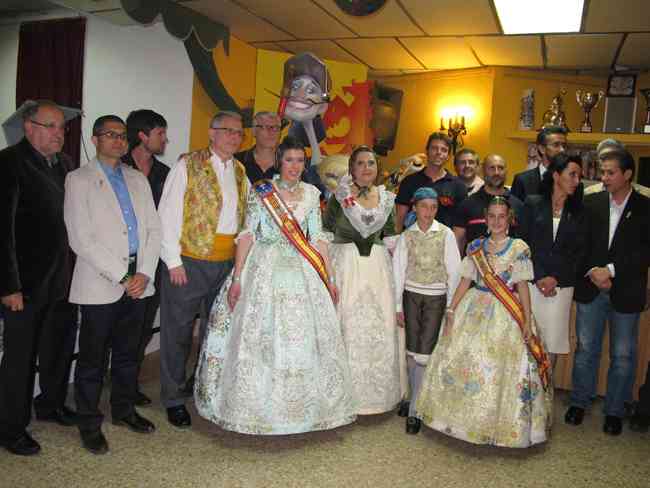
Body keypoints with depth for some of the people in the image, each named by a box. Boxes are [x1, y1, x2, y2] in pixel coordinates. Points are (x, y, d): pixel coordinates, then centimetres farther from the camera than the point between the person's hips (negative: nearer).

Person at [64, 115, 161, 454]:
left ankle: (124, 409, 33)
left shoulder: (138, 179, 13)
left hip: (138, 281, 5)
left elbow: (153, 229, 9)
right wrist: (121, 277, -13)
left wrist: (144, 273, -4)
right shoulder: (79, 180, -2)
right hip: (100, 284, -5)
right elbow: (80, 239, -11)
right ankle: (89, 424, 21)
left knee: (128, 353, 16)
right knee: (93, 359, 5)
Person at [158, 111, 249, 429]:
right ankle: (174, 399, 24)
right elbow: (168, 214, -9)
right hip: (189, 261, -5)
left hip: (227, 263, 5)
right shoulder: (188, 165, -5)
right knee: (178, 331, 7)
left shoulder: (240, 172, 11)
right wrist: (173, 261, -13)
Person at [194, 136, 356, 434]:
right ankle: (256, 406, 20)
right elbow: (247, 234, -6)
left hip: (303, 274, 3)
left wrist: (329, 280, 5)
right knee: (259, 338, 2)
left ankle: (302, 406, 24)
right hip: (265, 270, -3)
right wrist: (237, 278, -12)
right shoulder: (260, 191, -1)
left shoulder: (312, 194, 7)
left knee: (303, 340, 7)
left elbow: (318, 238, 8)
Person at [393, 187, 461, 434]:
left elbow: (454, 270, -1)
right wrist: (398, 306, 2)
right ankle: (416, 398, 23)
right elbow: (398, 271, 3)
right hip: (412, 295, 2)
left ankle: (415, 411, 1)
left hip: (436, 297, -2)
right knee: (412, 350, 6)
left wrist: (451, 305, -2)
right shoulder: (406, 235, 1)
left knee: (424, 352, -7)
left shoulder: (446, 234, -3)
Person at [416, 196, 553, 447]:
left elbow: (522, 286, -2)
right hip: (474, 309, 3)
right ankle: (466, 417, 21)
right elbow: (465, 280, 5)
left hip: (506, 314, -3)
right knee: (461, 358, 2)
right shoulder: (475, 247, 6)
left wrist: (527, 321, -7)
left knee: (502, 367, -2)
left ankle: (502, 424, 18)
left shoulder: (519, 248, -2)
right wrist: (451, 310, -1)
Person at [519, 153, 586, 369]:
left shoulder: (578, 211, 9)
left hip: (561, 285, 2)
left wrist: (555, 278, -7)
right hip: (531, 282, -2)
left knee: (553, 342, 4)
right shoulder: (533, 203, 3)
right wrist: (537, 278, -8)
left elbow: (578, 251, 5)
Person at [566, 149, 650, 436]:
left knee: (622, 355, 9)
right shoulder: (591, 203, 2)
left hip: (626, 292, -1)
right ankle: (579, 402, 26)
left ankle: (614, 411, 25)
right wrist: (593, 272, -12)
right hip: (590, 288, 2)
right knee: (585, 348, 11)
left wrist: (611, 270, -17)